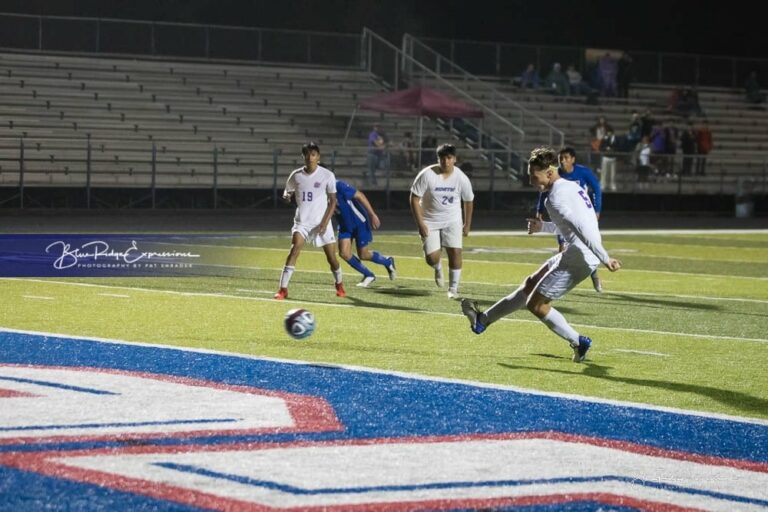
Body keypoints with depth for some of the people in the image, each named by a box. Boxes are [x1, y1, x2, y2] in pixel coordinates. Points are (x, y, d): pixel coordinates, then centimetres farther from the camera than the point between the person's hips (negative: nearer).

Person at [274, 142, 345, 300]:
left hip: (322, 222, -1)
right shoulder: (296, 175, -1)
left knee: (331, 256, 2)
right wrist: (286, 196, -12)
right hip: (302, 221, 1)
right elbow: (288, 192, 14)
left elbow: (332, 201, -2)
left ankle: (339, 285, 30)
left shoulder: (327, 175, -6)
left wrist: (325, 222, -11)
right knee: (294, 251, -19)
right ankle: (283, 289, -19)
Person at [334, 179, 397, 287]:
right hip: (345, 225, 7)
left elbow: (360, 196, -22)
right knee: (344, 253, -7)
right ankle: (368, 275, 13)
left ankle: (387, 262, 28)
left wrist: (372, 215, -23)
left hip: (359, 222, -7)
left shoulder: (339, 186, -26)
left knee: (363, 255, -2)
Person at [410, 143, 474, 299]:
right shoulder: (427, 175, -19)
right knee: (431, 257, -10)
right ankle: (438, 268, 30)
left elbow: (468, 201, 5)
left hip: (452, 221, 1)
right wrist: (420, 223, -18)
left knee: (455, 252, -11)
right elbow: (414, 199, -13)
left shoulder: (461, 178, -11)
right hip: (430, 221, -1)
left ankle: (453, 288, 6)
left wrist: (467, 225, 9)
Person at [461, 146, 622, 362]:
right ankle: (483, 320, 30)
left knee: (536, 303, -3)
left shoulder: (556, 198, -18)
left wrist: (605, 259, -33)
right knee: (530, 284, 19)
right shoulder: (571, 187, 13)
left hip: (580, 258, -10)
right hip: (579, 254, 10)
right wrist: (543, 227, 19)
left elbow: (581, 229, -27)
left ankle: (579, 343, 5)